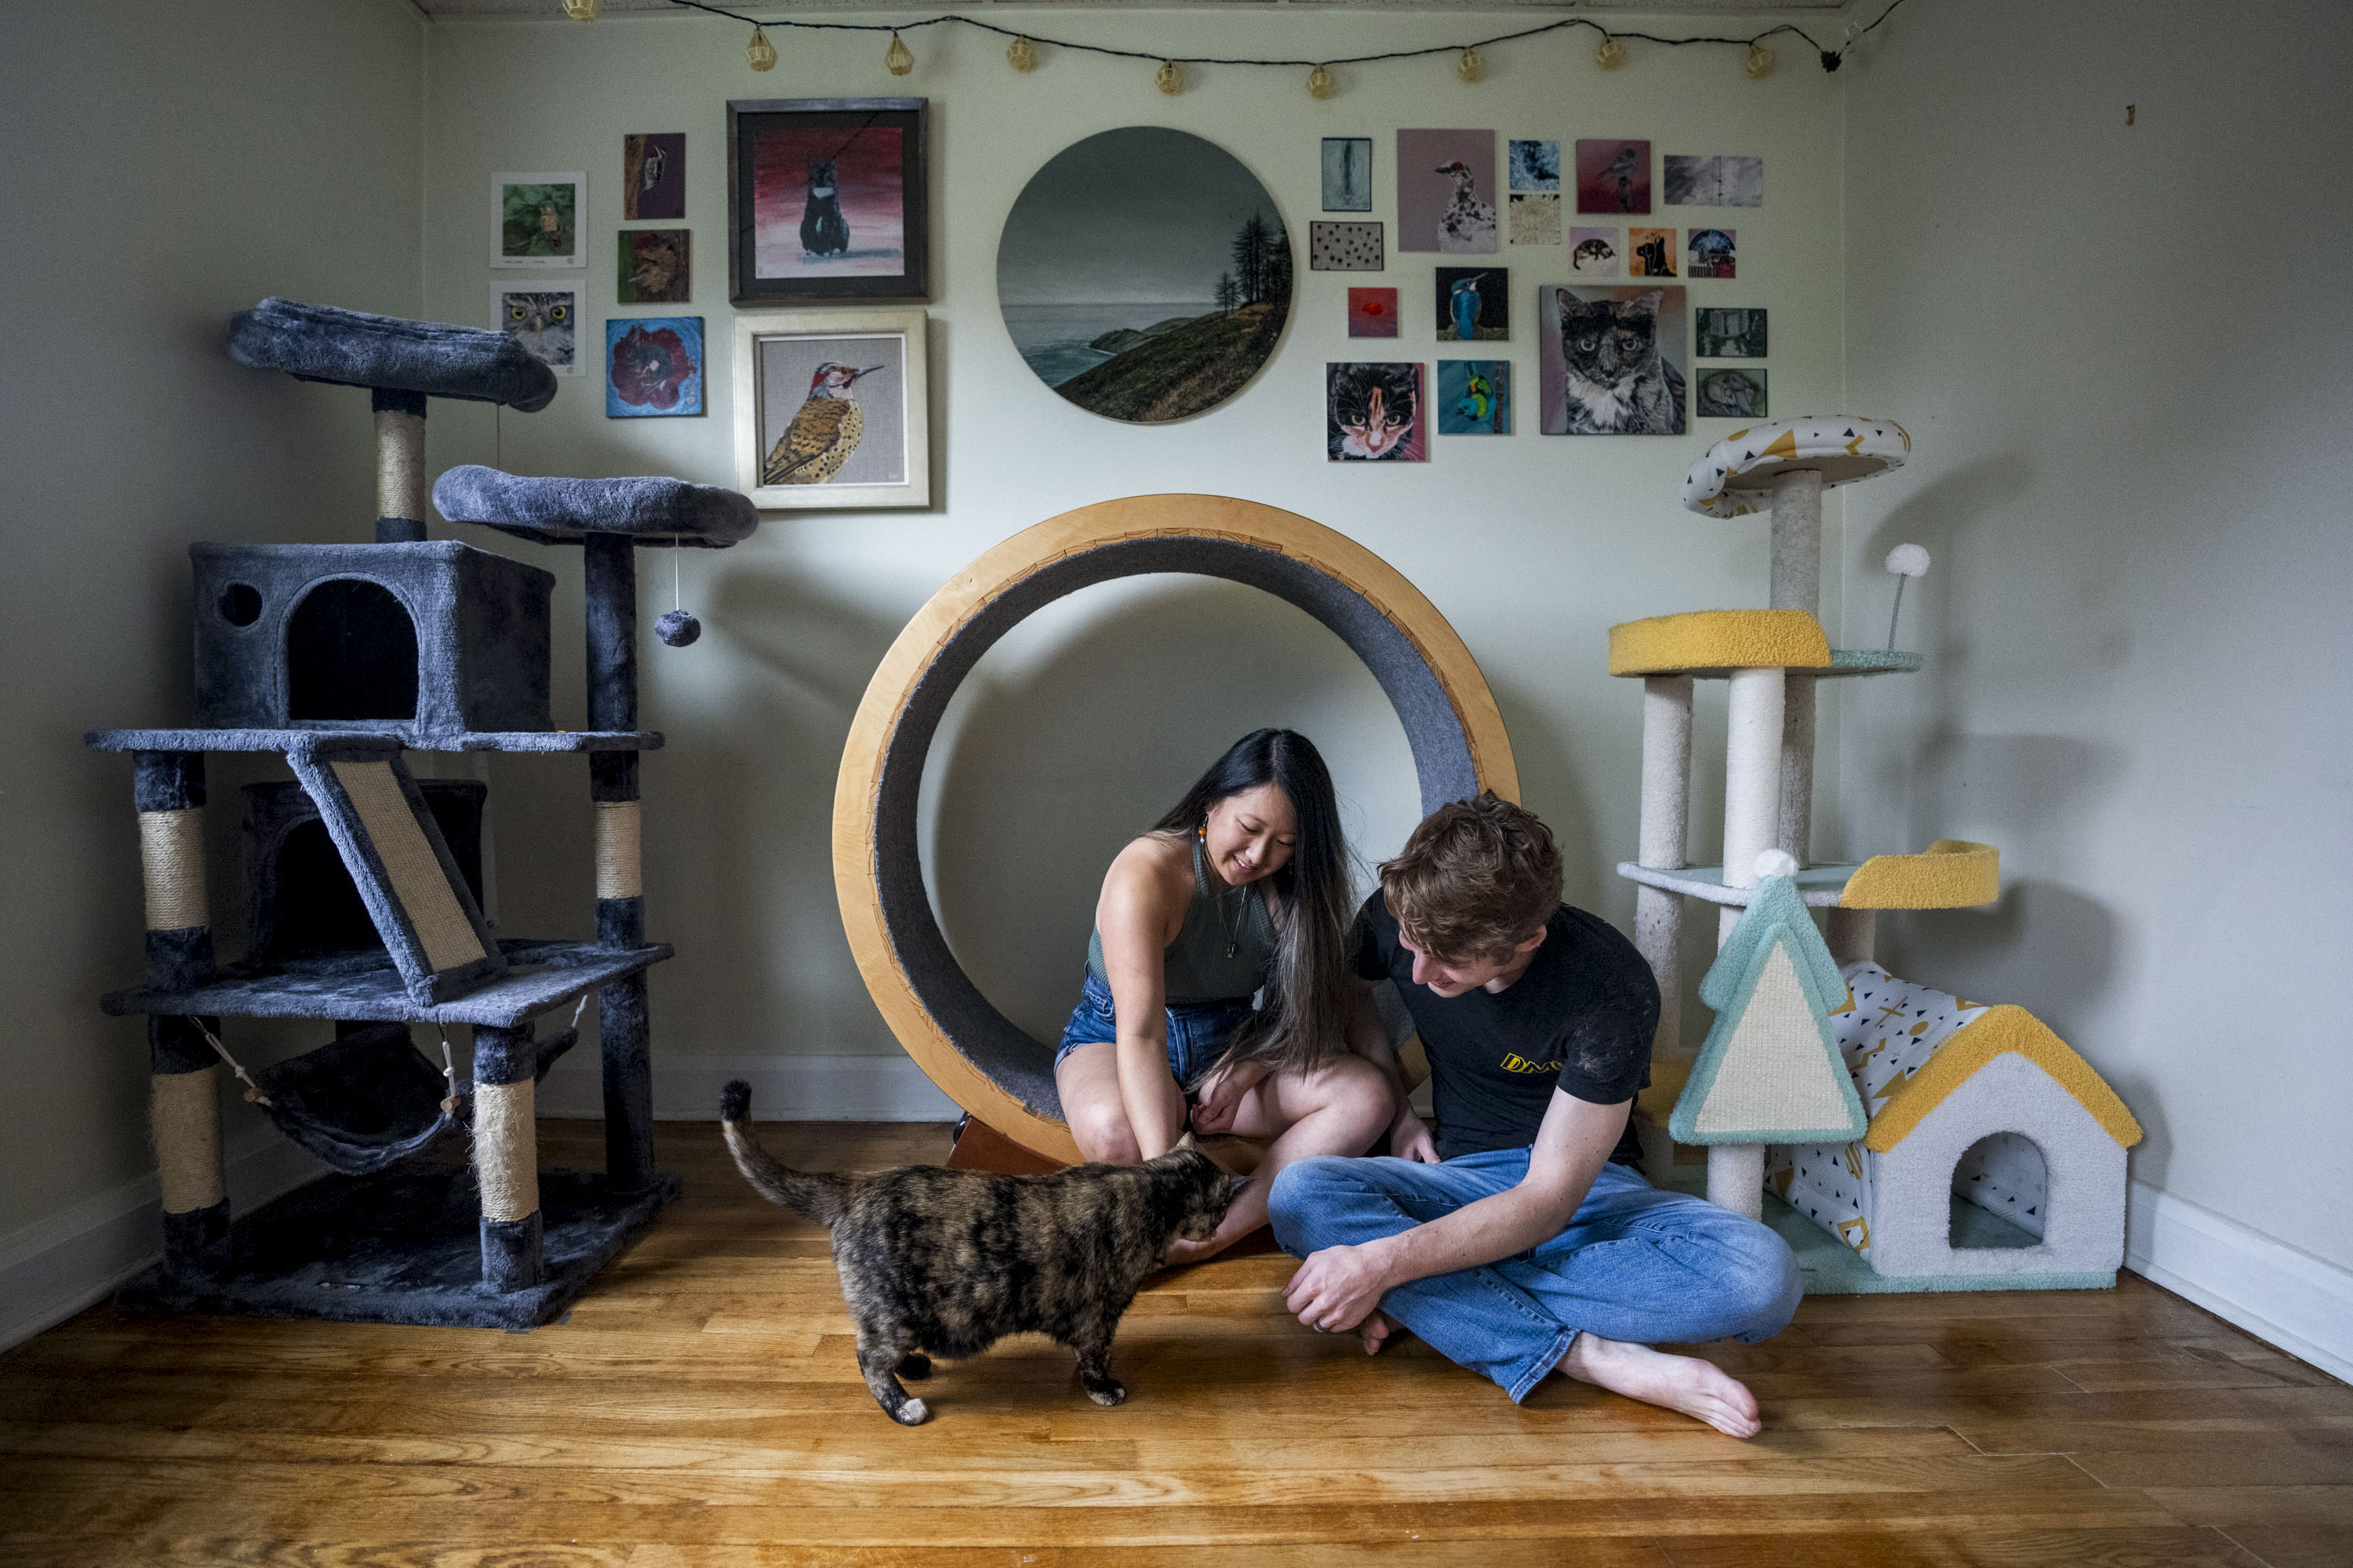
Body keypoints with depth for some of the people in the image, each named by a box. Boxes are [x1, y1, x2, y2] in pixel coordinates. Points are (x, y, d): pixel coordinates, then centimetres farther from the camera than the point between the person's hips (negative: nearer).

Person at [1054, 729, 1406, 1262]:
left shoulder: (1288, 888, -8)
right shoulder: (1146, 873, -25)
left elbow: (1296, 1011, -2)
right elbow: (1141, 1034, -33)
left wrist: (1242, 1078, -22)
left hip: (1234, 1046, 5)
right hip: (1110, 1040, -4)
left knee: (1369, 1094, -21)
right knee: (1115, 1129, -41)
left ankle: (1219, 1233, -31)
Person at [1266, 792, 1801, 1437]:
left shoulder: (1613, 988, -25)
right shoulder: (1400, 916, -14)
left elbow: (1548, 1201, -25)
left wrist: (1384, 1264, -34)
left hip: (1590, 1189, -2)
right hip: (1464, 1179, 2)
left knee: (1762, 1276, -32)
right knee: (1299, 1194, -29)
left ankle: (1435, 1305, -26)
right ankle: (1590, 1356, -32)